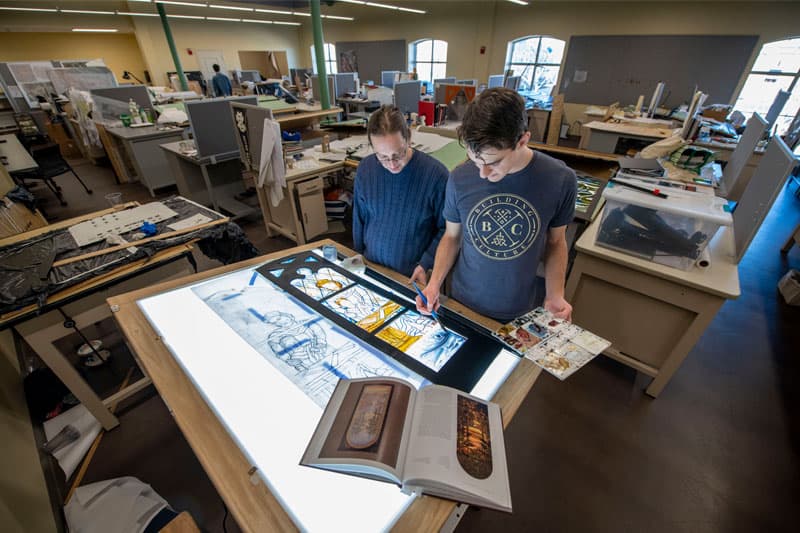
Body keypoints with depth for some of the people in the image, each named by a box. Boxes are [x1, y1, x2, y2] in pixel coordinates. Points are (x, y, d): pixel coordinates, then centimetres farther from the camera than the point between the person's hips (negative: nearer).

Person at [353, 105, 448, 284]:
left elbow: (445, 228, -9)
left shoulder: (436, 173, -19)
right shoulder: (365, 169, -8)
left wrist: (426, 264, -16)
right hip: (371, 268, 3)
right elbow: (359, 220, 4)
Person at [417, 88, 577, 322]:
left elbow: (555, 241, -1)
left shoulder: (560, 180, -16)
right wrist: (434, 283, -15)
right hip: (463, 303, 1)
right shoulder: (460, 179, -16)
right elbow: (452, 236, -3)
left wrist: (555, 295, -13)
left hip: (518, 311, 0)